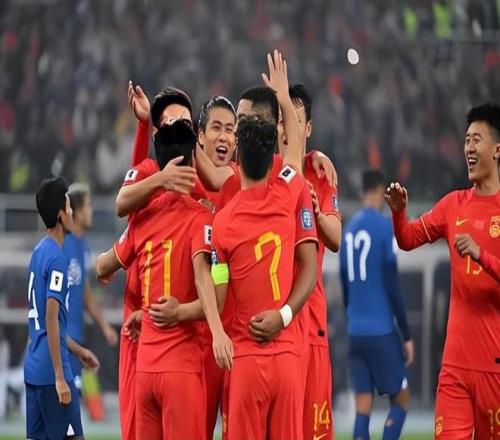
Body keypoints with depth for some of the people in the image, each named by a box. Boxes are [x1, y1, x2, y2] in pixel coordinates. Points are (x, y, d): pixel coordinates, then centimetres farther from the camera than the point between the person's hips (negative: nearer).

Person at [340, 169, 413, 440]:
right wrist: (407, 335, -5)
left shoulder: (349, 229, 10)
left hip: (355, 332, 6)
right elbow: (392, 286, -11)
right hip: (381, 331, -6)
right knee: (401, 398, 5)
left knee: (363, 404, 4)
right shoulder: (385, 227, -9)